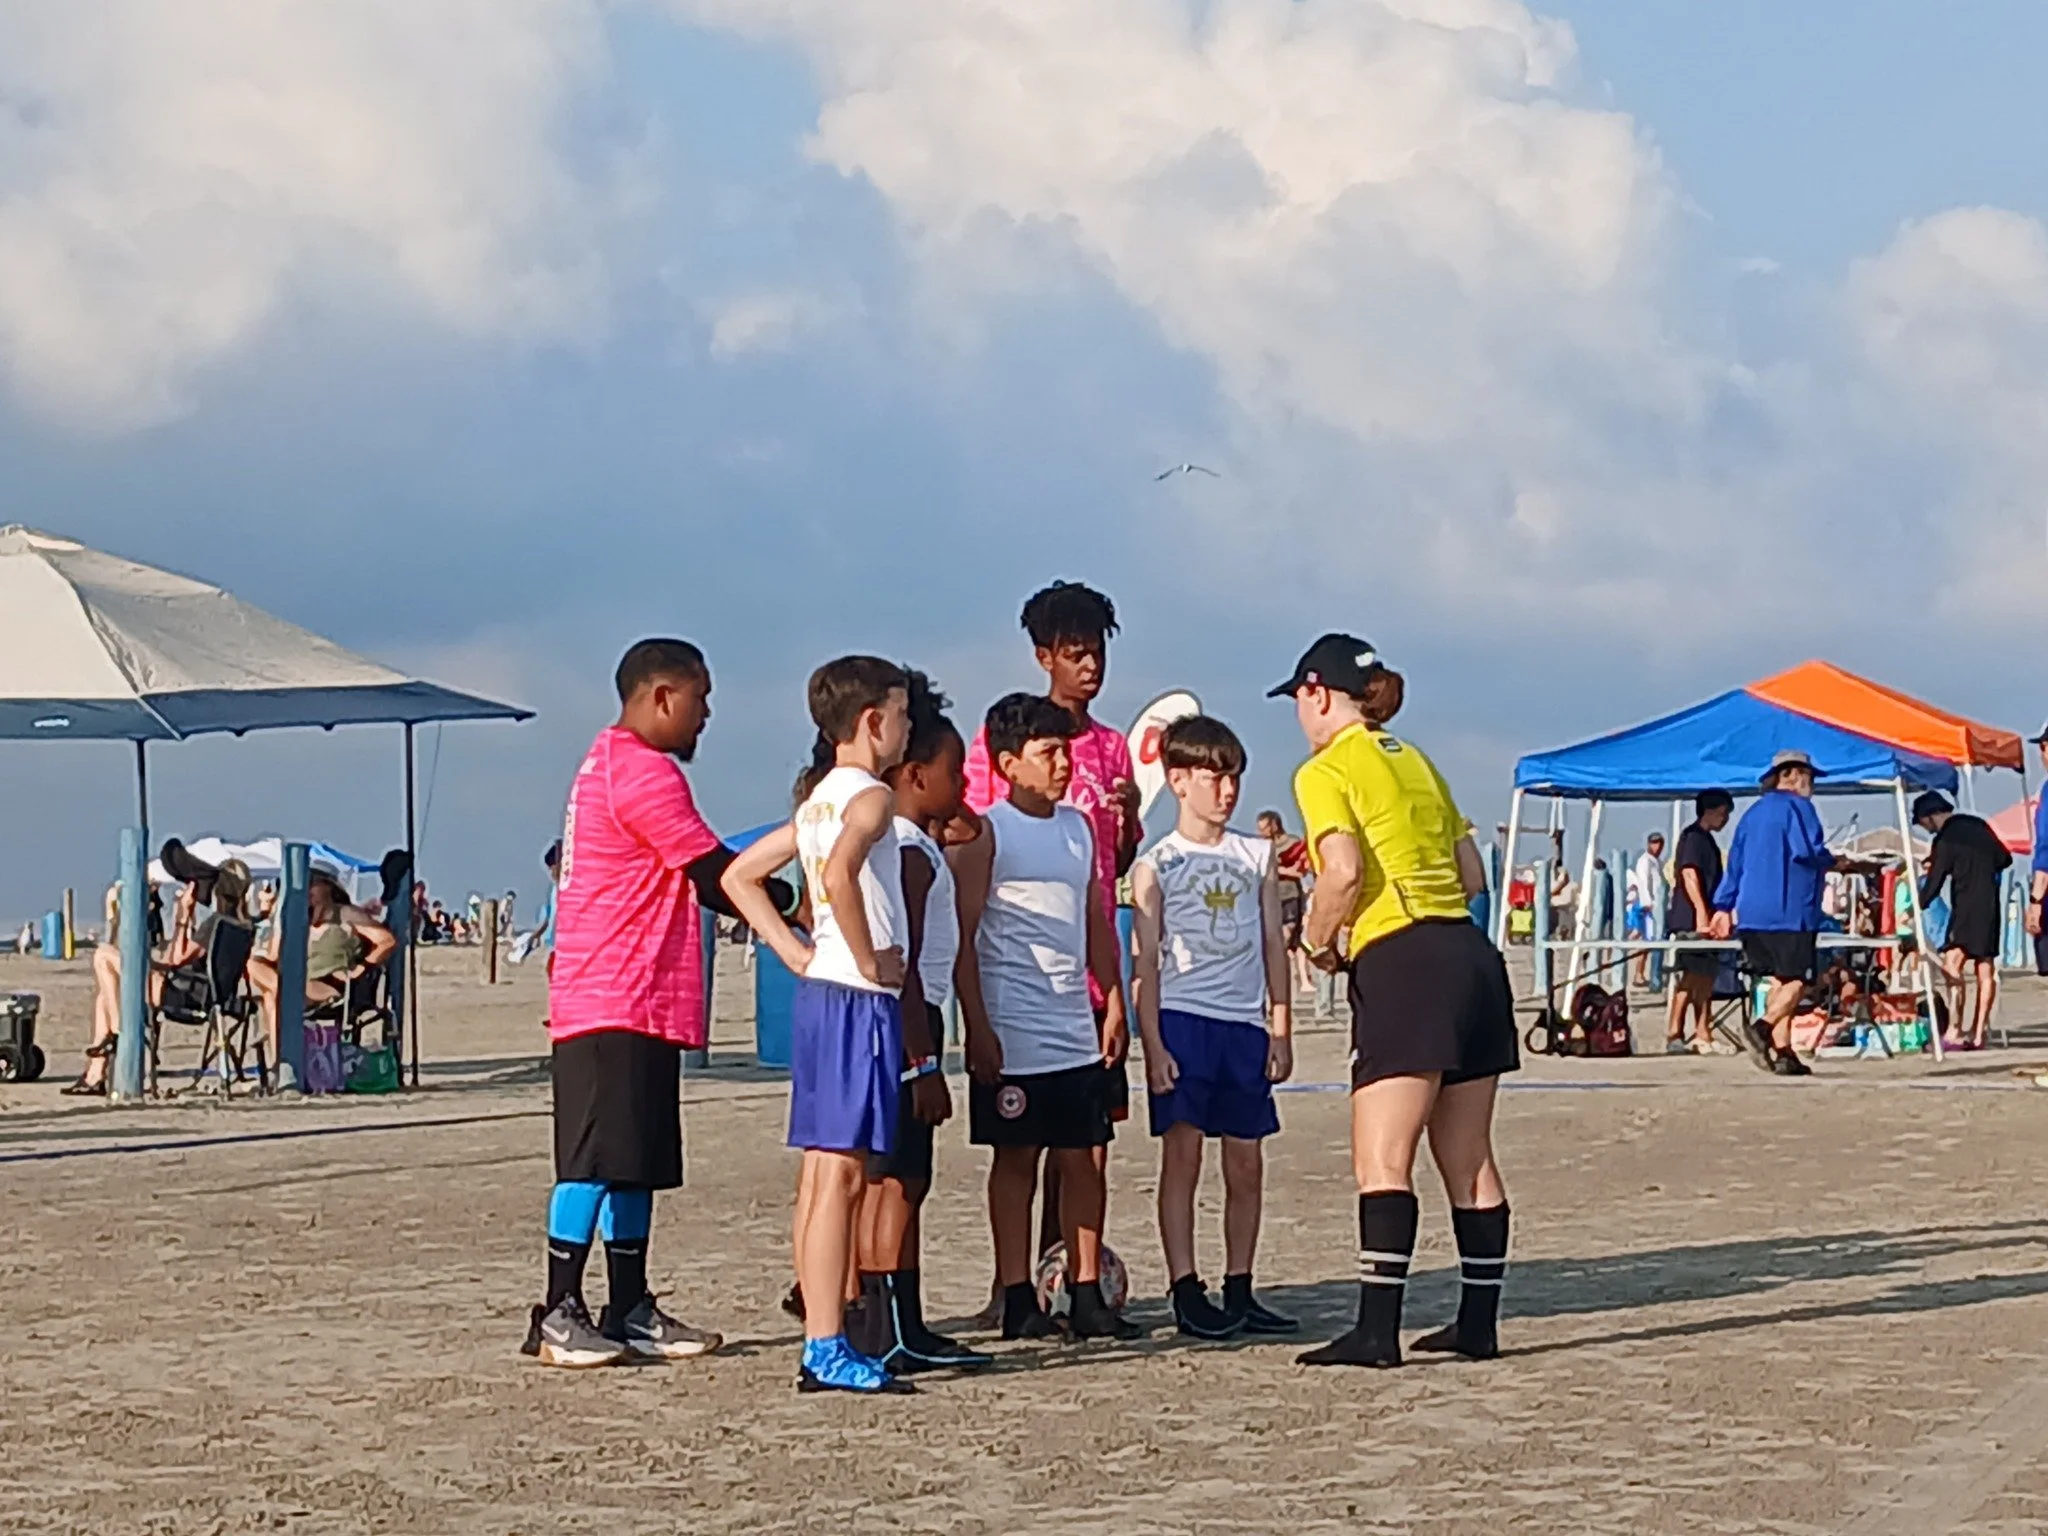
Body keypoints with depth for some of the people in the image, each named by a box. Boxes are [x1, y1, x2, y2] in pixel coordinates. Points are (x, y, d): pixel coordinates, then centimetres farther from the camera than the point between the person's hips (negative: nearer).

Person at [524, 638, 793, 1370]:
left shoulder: (614, 763, 21)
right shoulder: (645, 772, -13)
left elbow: (693, 882, 20)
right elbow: (718, 879, -14)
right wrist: (792, 899, 0)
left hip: (637, 1002, 11)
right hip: (613, 1006, -11)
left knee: (635, 1162, 12)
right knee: (595, 1159, -8)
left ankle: (630, 1312, 16)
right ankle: (558, 1316, -6)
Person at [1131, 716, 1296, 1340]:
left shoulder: (1258, 855, 13)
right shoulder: (1156, 865, 2)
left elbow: (1273, 943, 14)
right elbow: (1145, 962, -1)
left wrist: (1281, 1029, 8)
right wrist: (1153, 1044, -9)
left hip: (1245, 1023, 4)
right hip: (1182, 1017, -4)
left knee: (1246, 1164, 4)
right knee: (1183, 1154, -5)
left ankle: (1239, 1292, 12)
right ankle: (1187, 1293, -2)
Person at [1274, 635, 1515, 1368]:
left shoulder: (1325, 771, -2)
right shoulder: (1415, 761, 20)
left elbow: (1343, 871, -17)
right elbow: (1473, 875, 16)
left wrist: (1318, 940, -1)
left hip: (1400, 968, -8)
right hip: (1472, 955, 8)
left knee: (1382, 1161, -9)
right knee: (1469, 1160, 11)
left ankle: (1377, 1329, -15)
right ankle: (1479, 1322, 15)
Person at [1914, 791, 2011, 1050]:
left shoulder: (1945, 839, -10)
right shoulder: (1978, 825, 11)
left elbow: (1934, 883, -12)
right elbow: (2004, 859, 17)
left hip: (1966, 908, -8)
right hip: (1991, 906, 8)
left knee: (1952, 964, -13)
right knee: (1985, 970, 9)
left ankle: (1954, 1031, -22)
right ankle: (1979, 1033, 11)